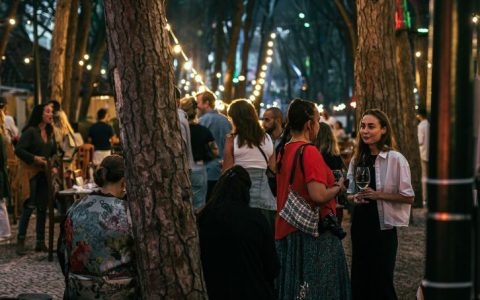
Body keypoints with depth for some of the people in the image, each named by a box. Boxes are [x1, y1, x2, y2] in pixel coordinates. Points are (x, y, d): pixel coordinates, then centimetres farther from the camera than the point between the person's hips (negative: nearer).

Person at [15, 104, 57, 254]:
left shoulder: (50, 132, 11)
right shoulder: (30, 131, -11)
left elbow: (53, 153, 19)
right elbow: (18, 150, -16)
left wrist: (53, 167, 5)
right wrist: (34, 159, -18)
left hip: (44, 173, 6)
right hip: (30, 172, -6)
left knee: (43, 207, 6)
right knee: (29, 206, -8)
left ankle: (40, 242, 13)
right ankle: (20, 241, 2)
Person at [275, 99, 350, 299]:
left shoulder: (284, 151, 8)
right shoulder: (309, 151, -16)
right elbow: (319, 195, -24)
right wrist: (338, 187, -6)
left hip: (286, 232, 8)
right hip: (314, 234, -8)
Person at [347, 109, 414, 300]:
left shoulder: (395, 159, -11)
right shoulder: (357, 160, 6)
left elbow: (408, 197, -11)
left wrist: (378, 195, -19)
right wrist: (355, 197, -6)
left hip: (383, 225, -5)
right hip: (360, 224, 5)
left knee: (382, 281, 5)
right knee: (360, 280, 14)